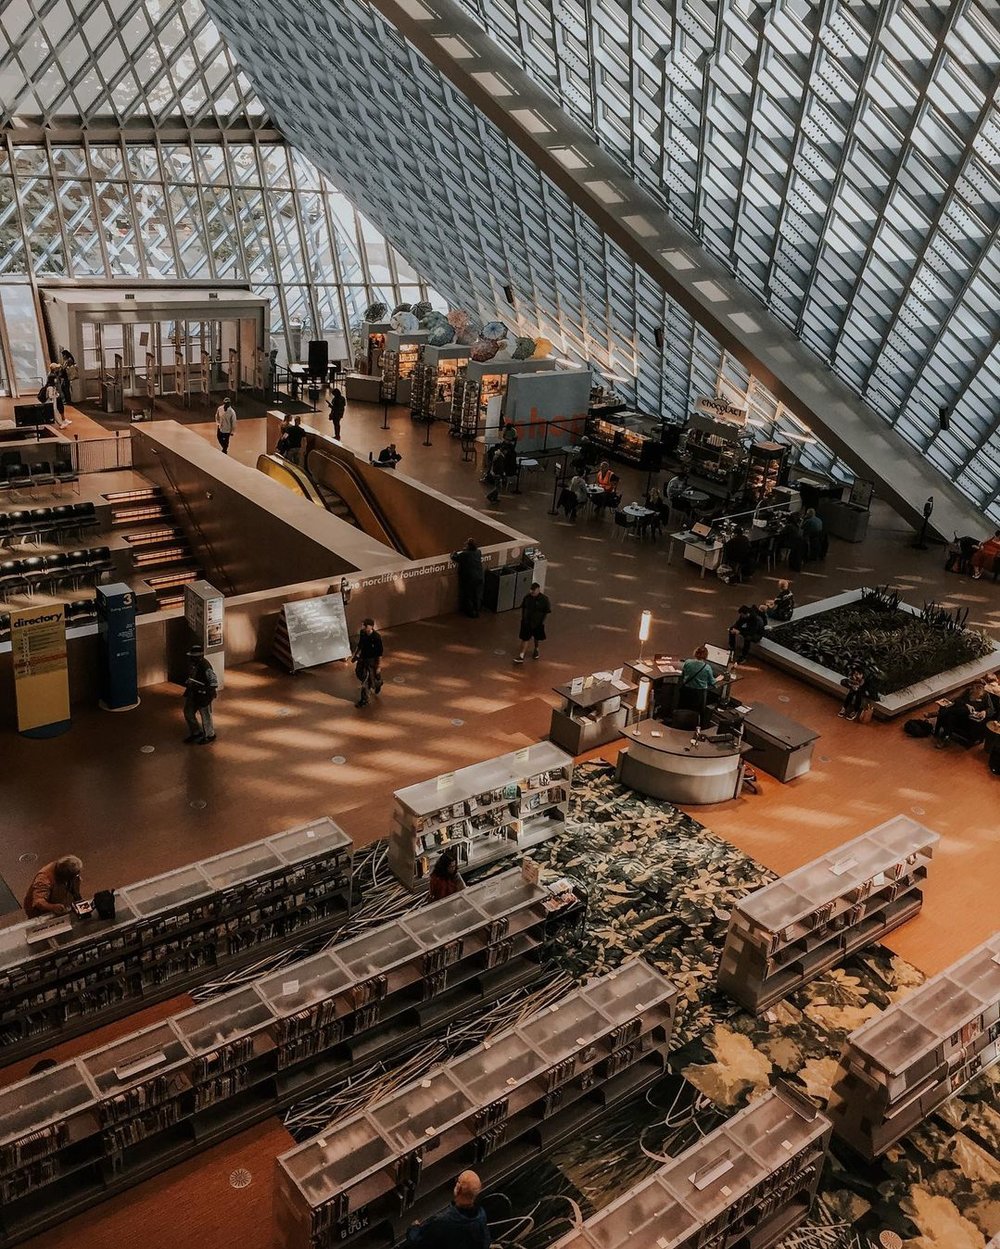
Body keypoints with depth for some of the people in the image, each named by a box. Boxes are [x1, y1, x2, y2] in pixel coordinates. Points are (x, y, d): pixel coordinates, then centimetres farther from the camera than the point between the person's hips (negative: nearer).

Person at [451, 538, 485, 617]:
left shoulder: (464, 554, -22)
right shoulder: (479, 552, -6)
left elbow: (454, 557, -8)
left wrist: (454, 552, 12)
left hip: (469, 579, -5)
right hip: (479, 577, 5)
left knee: (469, 596, 12)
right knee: (478, 595, 18)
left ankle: (471, 613, 22)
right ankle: (477, 611, 31)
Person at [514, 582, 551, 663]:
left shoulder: (544, 599, -17)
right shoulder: (527, 597, -8)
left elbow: (547, 611, -8)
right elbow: (523, 607, 7)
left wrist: (543, 621, -8)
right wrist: (522, 617, 5)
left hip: (538, 623, -1)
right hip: (527, 622, 1)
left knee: (536, 638, 21)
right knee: (525, 639, -2)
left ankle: (536, 649, 51)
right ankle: (521, 657, -2)